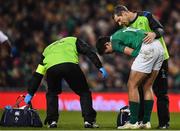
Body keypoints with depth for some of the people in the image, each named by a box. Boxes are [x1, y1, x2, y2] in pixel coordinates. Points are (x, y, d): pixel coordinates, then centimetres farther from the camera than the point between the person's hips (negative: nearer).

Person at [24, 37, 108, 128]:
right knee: (84, 92, 17)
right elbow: (89, 52, 17)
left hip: (51, 68, 2)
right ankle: (88, 120, 7)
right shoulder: (74, 41, 37)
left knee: (52, 94, 30)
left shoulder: (47, 49, 42)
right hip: (71, 65, -2)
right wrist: (100, 67, 11)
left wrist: (30, 93, 42)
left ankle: (52, 121, 19)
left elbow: (38, 74, 40)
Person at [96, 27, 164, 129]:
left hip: (147, 48, -9)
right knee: (147, 87, 15)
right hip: (159, 46, 9)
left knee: (132, 85, 1)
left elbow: (133, 52, -3)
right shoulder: (120, 33, 29)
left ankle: (133, 122, 1)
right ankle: (146, 122, 15)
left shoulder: (115, 42, 3)